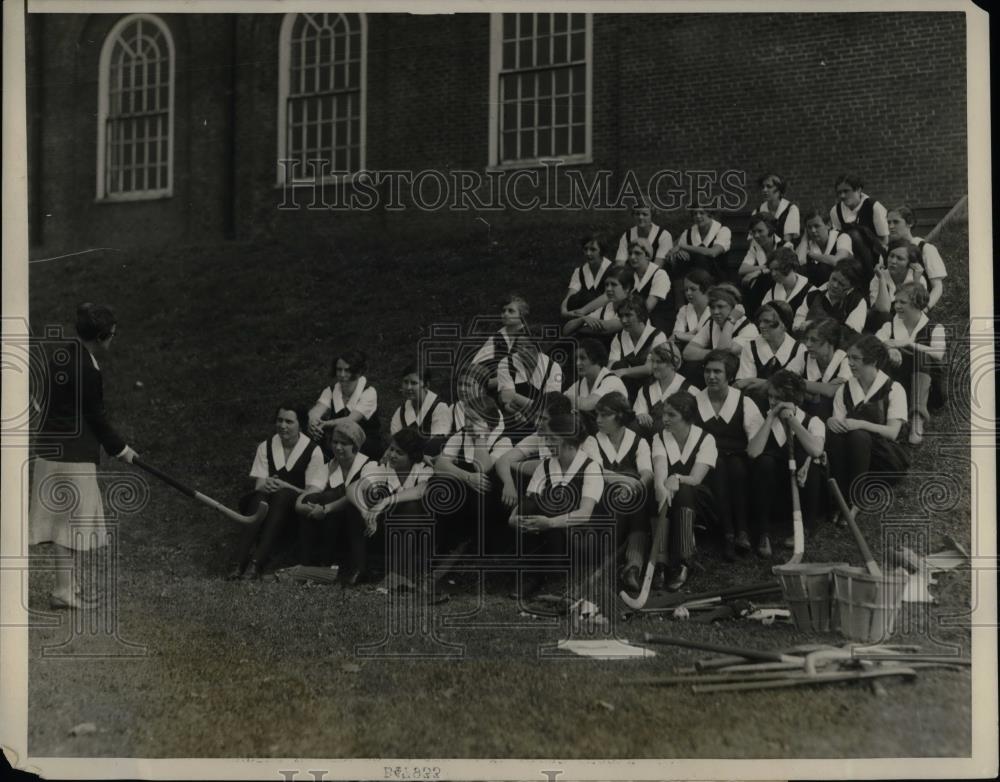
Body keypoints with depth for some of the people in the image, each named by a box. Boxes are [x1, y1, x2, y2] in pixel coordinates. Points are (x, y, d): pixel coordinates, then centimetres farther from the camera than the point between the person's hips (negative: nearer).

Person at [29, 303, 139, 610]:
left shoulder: (60, 357, 8)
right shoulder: (87, 370, -20)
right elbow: (97, 415, -13)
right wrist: (120, 448, 2)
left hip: (49, 447, 9)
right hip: (73, 454, -9)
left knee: (64, 520, 16)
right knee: (74, 520, 1)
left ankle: (76, 582, 26)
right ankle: (66, 591, 7)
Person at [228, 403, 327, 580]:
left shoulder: (313, 451, -2)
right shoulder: (266, 447, 8)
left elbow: (313, 494, -8)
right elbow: (258, 486, 0)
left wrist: (284, 486, -22)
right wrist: (266, 486, -24)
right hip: (265, 505, 3)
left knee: (282, 495, -35)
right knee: (260, 496, -32)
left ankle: (256, 563, -45)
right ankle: (240, 561, -44)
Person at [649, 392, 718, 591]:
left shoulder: (705, 439, -3)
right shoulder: (660, 439, 4)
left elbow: (696, 478, -17)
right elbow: (659, 469, -18)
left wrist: (677, 479, -39)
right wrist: (661, 485, -41)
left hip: (699, 504, -2)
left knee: (682, 492, -35)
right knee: (661, 495, -33)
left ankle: (680, 565, -38)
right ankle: (660, 564, -40)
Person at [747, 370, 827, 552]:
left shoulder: (812, 422, -2)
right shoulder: (764, 420, 2)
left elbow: (816, 450, -26)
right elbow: (753, 453, -18)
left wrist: (792, 420, -19)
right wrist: (771, 418, -17)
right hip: (773, 501, 1)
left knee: (804, 458, -27)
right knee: (765, 461, -26)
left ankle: (804, 529, -14)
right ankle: (764, 534, -22)